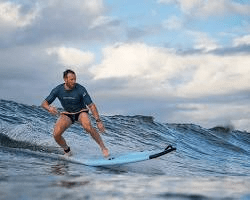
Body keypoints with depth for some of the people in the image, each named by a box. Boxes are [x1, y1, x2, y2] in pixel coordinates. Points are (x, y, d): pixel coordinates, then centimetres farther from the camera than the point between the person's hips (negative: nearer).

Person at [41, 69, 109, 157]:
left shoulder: (80, 89, -23)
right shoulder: (58, 90, -16)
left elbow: (91, 105, -22)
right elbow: (44, 103, -13)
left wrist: (98, 120, -31)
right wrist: (49, 108, -37)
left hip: (81, 112, -2)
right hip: (67, 114, 3)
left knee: (88, 127, -35)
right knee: (56, 134, -19)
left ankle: (103, 147, -19)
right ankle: (67, 150, 11)